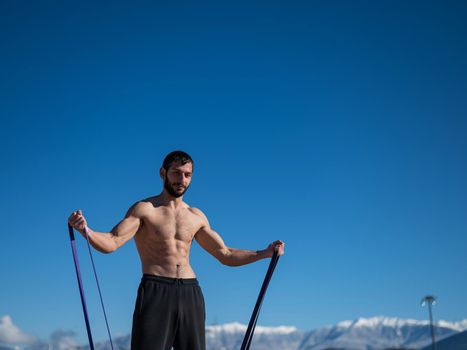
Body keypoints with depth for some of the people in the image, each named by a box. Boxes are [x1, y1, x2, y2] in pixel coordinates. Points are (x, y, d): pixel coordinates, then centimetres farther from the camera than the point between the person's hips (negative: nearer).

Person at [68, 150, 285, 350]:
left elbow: (226, 256, 22)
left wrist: (265, 253, 15)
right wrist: (85, 230, -32)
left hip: (191, 294, 5)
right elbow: (111, 243, -12)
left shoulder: (196, 217, 15)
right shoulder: (144, 209, 1)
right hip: (155, 292, -5)